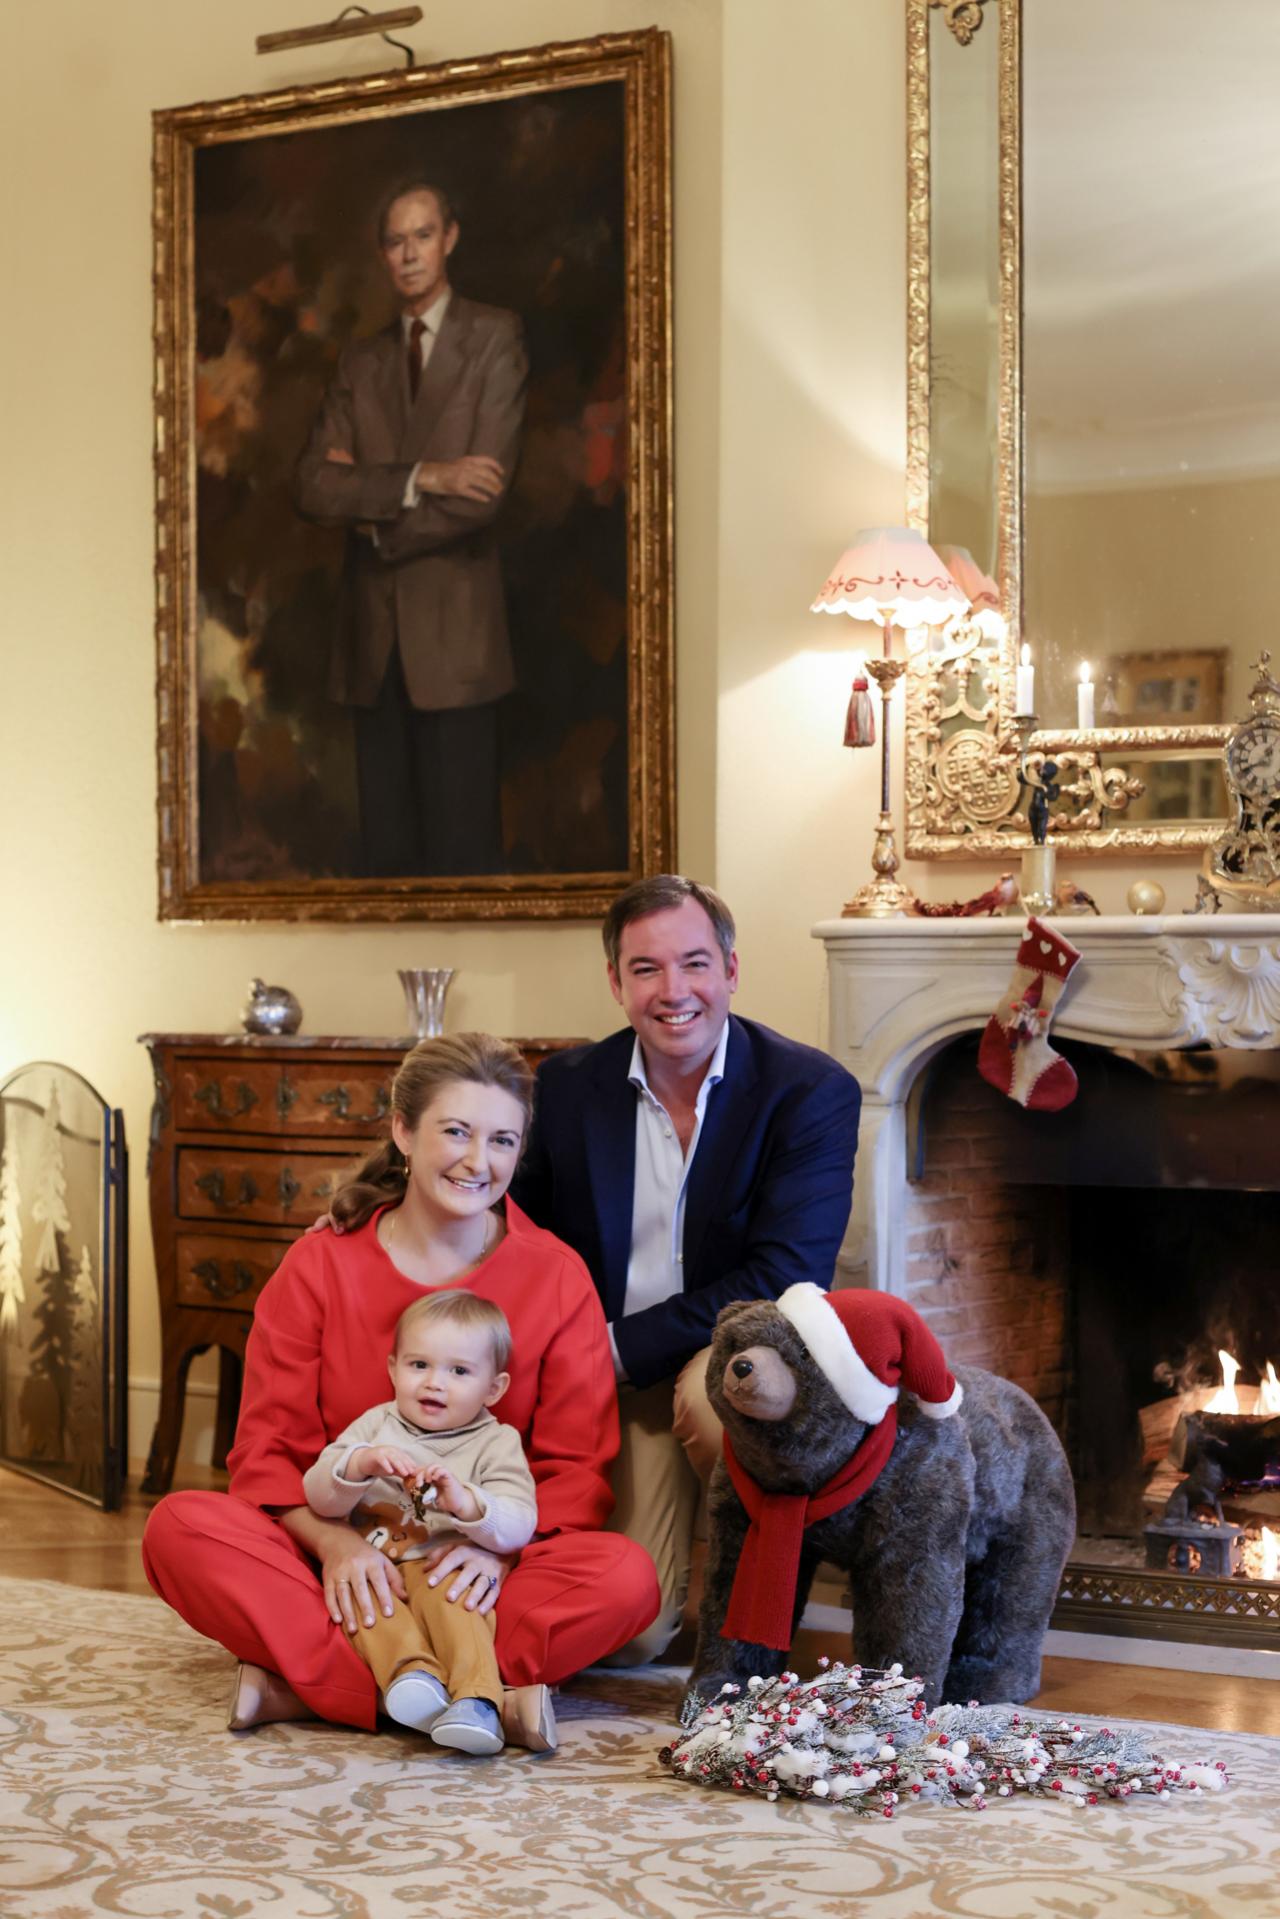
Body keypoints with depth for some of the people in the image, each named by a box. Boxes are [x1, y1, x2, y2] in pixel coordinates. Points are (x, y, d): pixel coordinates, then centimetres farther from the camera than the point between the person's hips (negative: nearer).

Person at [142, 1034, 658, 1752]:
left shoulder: (558, 1276, 3)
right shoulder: (318, 1268, 4)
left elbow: (579, 1467, 0)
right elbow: (270, 1448, 0)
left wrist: (500, 1547, -20)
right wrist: (335, 1543, -20)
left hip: (474, 1580, 0)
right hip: (339, 1565, 0)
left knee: (628, 1577, -30)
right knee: (179, 1529, -27)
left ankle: (302, 1686, -31)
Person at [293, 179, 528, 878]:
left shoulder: (494, 337, 2)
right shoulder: (361, 360, 15)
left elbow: (480, 495, -10)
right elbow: (311, 486, 0)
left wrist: (367, 499, -1)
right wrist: (419, 478, -12)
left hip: (455, 638, -4)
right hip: (372, 639, 4)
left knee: (461, 849, -3)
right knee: (386, 850, 7)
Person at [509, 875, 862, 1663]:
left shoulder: (813, 1091, -11)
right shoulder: (569, 1084, 2)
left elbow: (783, 1280, -19)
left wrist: (621, 1347, -19)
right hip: (620, 1389, 3)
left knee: (711, 1388, -39)